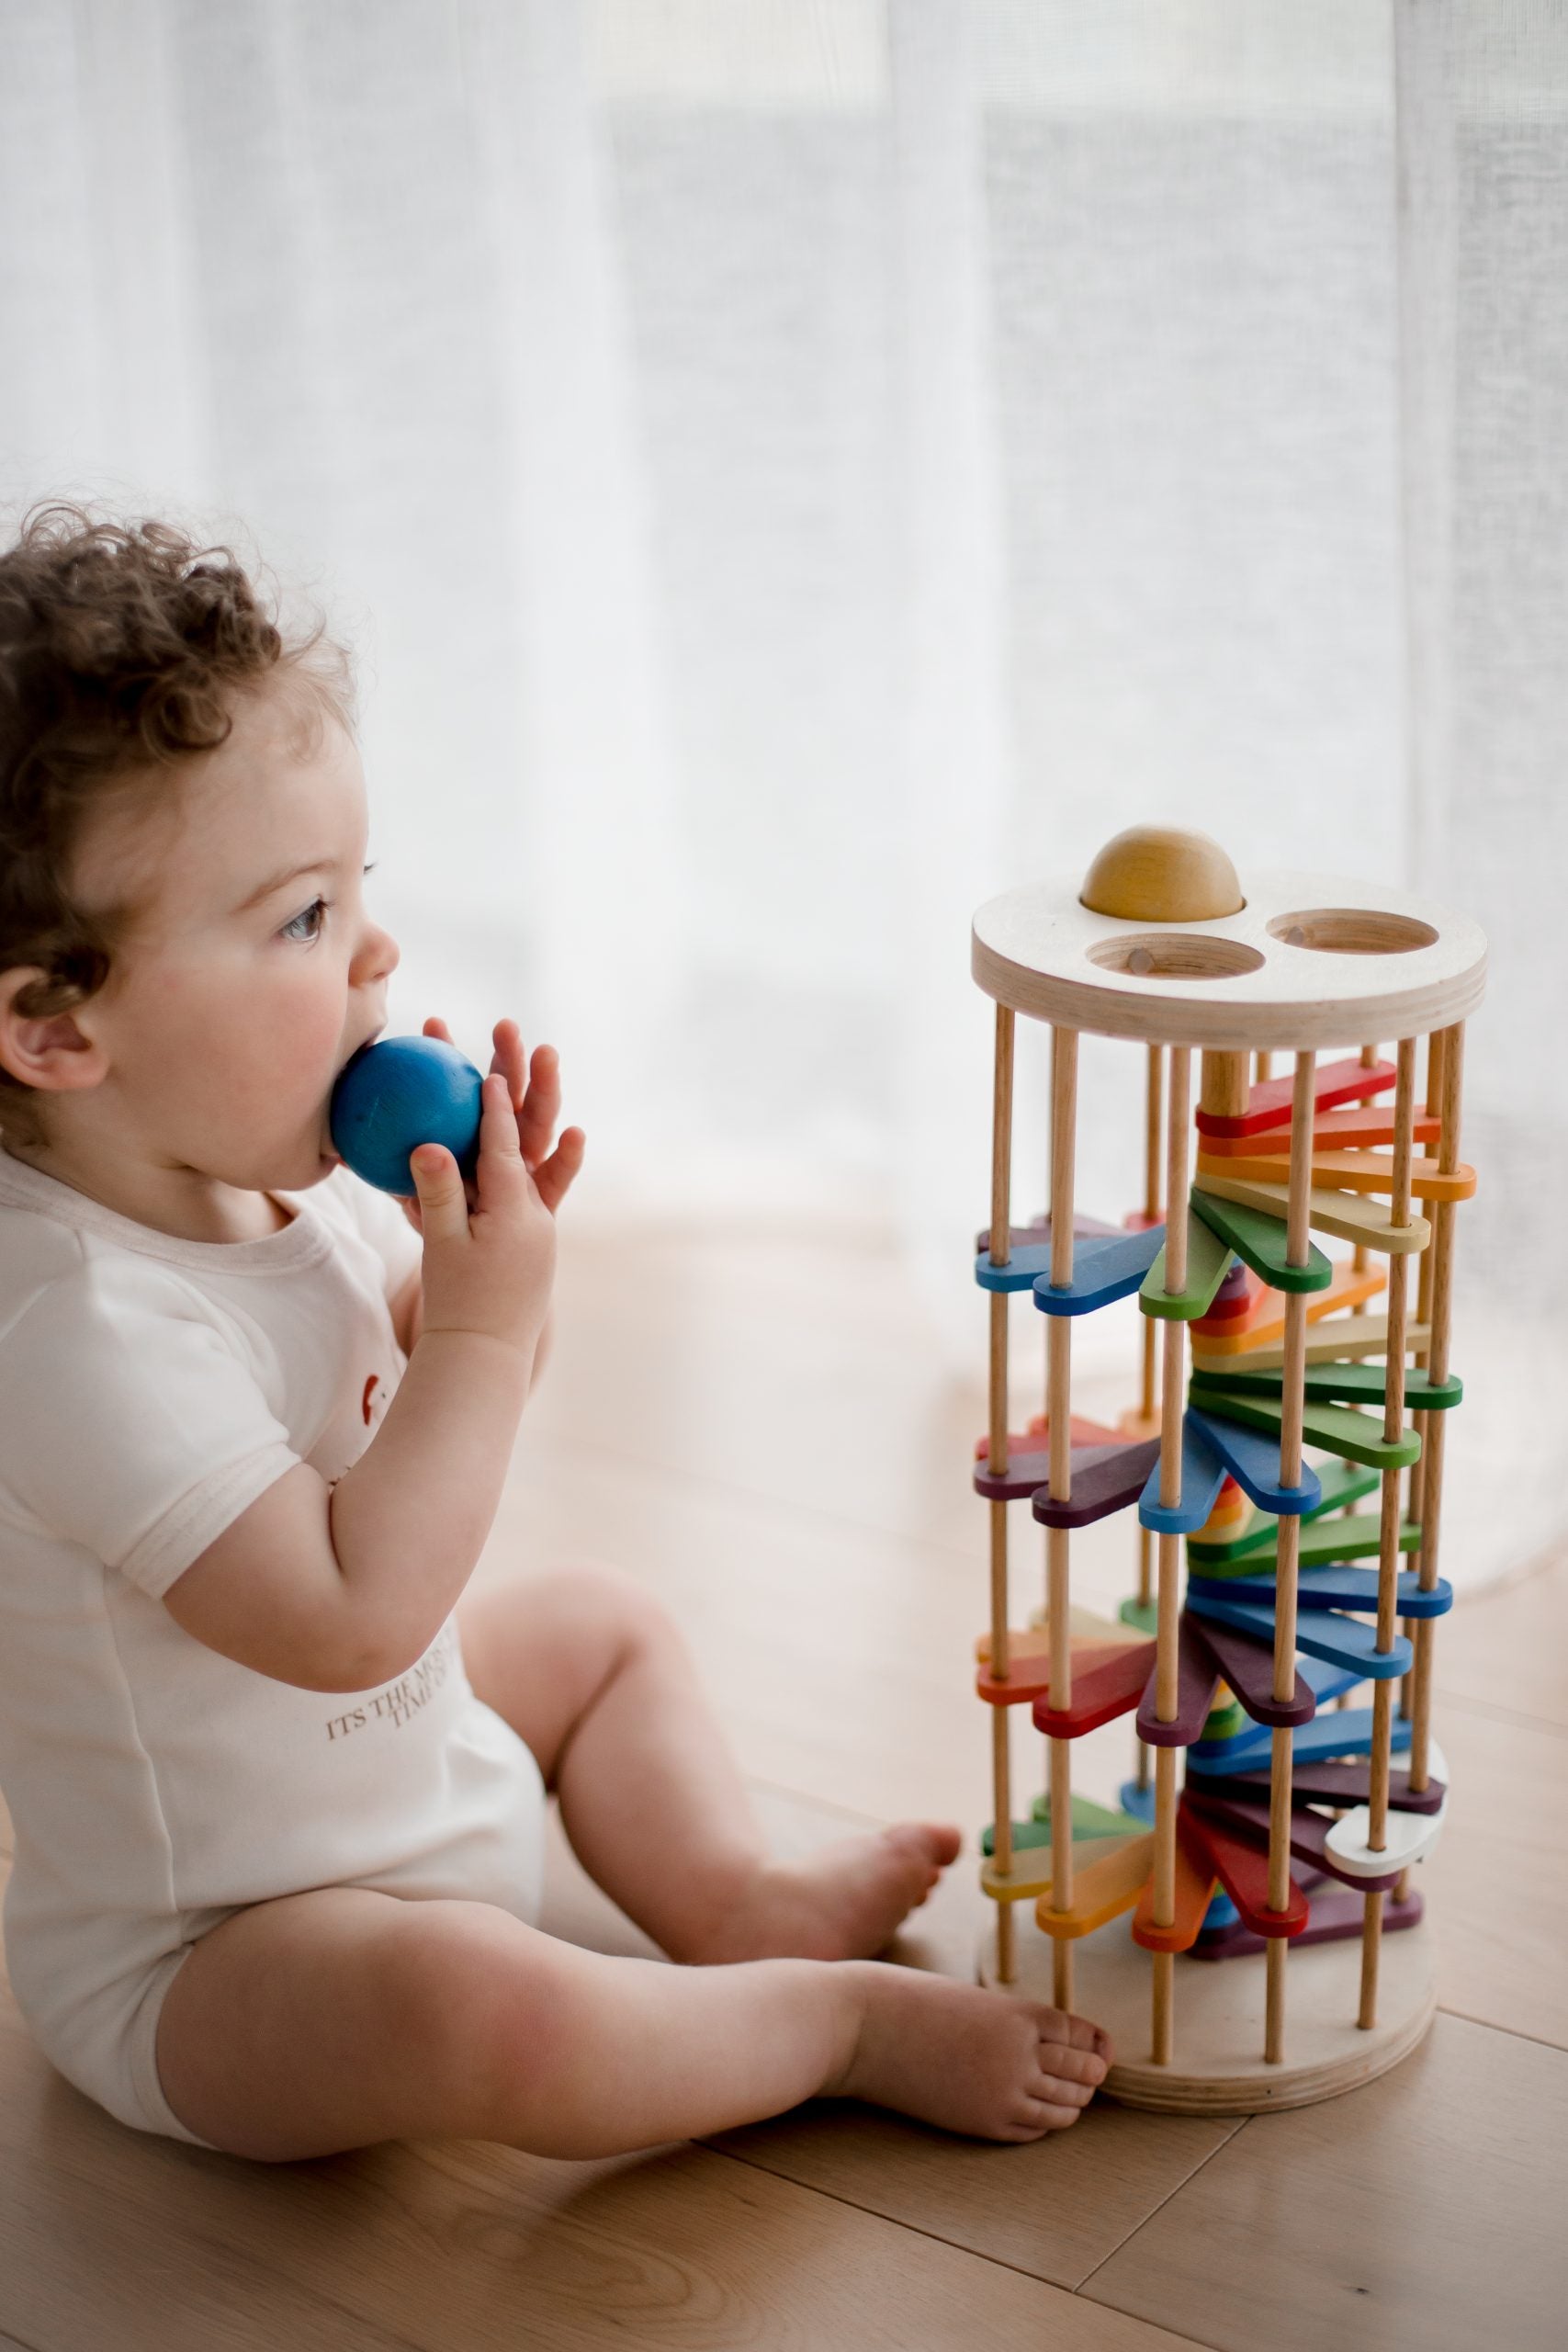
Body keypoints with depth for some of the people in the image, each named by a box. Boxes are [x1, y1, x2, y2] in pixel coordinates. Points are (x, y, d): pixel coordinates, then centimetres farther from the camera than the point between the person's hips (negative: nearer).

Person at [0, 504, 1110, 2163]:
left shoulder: (273, 1184, -4)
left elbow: (429, 1424, 11)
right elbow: (350, 1615, -36)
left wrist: (482, 1248, -10)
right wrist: (483, 1315, -29)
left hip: (393, 1759, 10)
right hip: (193, 1956, -10)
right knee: (478, 2011, -35)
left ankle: (730, 1901, 17)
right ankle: (842, 2021, -13)